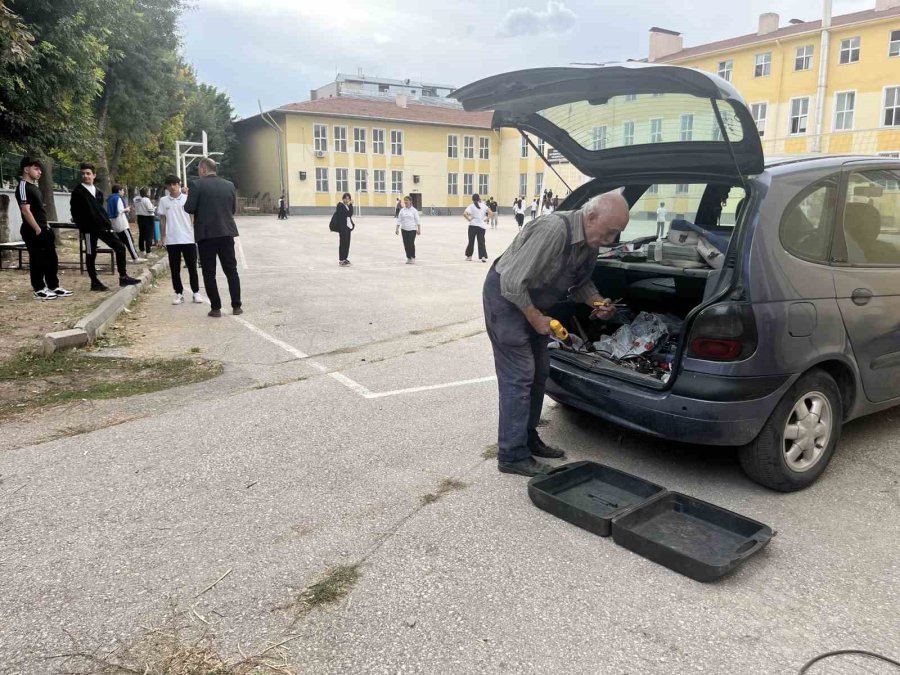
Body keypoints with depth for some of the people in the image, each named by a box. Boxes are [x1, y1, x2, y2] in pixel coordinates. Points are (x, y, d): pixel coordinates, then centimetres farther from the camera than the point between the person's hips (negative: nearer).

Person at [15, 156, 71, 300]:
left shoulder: (34, 186, 17)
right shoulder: (23, 186, -13)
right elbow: (26, 210, -19)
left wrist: (46, 226, 17)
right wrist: (37, 229, -20)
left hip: (43, 229, 10)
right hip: (33, 231, -10)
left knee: (52, 259, 12)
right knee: (37, 260, -3)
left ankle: (54, 287, 19)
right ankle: (39, 290, 5)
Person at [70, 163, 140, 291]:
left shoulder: (98, 191, 14)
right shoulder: (77, 192, -4)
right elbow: (75, 212, -6)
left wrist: (108, 223, 13)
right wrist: (82, 226, -9)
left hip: (103, 226, 6)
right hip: (89, 228, -6)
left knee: (120, 247, 1)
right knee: (91, 255, 2)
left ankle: (123, 277, 7)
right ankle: (94, 282, 11)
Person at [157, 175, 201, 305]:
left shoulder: (188, 198, 1)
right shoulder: (163, 200, 5)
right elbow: (162, 220, 9)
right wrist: (162, 238, 6)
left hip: (188, 239, -1)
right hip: (171, 240, 1)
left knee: (192, 268, 3)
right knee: (175, 269, 5)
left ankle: (196, 292, 12)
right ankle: (179, 293, 12)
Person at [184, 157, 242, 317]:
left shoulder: (197, 185, -6)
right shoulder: (229, 185, 6)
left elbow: (189, 208, -8)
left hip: (206, 234, -3)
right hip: (226, 233, 3)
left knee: (209, 273, 4)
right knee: (231, 271, 10)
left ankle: (216, 308, 3)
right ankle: (236, 306, 10)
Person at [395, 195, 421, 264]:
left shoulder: (414, 210, -2)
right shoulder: (402, 210, 6)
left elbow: (417, 220, -2)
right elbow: (399, 220, 6)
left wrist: (419, 229, -6)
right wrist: (397, 229, -1)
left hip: (412, 229, -4)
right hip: (404, 229, 4)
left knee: (411, 243, -11)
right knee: (406, 244, 3)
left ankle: (413, 258, 4)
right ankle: (408, 258, 14)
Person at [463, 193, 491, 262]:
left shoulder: (471, 206, -3)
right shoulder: (483, 205, 5)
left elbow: (464, 214, -17)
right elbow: (490, 213, -2)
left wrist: (469, 219, -5)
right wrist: (486, 219, 4)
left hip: (473, 225, -2)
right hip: (482, 225, 2)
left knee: (471, 241, 12)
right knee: (481, 241, 2)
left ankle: (469, 255, 21)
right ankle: (483, 256, -12)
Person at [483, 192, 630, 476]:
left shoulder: (591, 242, -3)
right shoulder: (553, 230, -32)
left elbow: (581, 282, 13)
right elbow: (512, 282, -31)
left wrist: (598, 303, -7)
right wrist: (537, 319, -20)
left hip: (531, 302, 9)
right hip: (505, 296, -9)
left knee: (538, 372, 13)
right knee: (518, 376, -10)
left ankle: (528, 439, 27)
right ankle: (513, 456, -1)